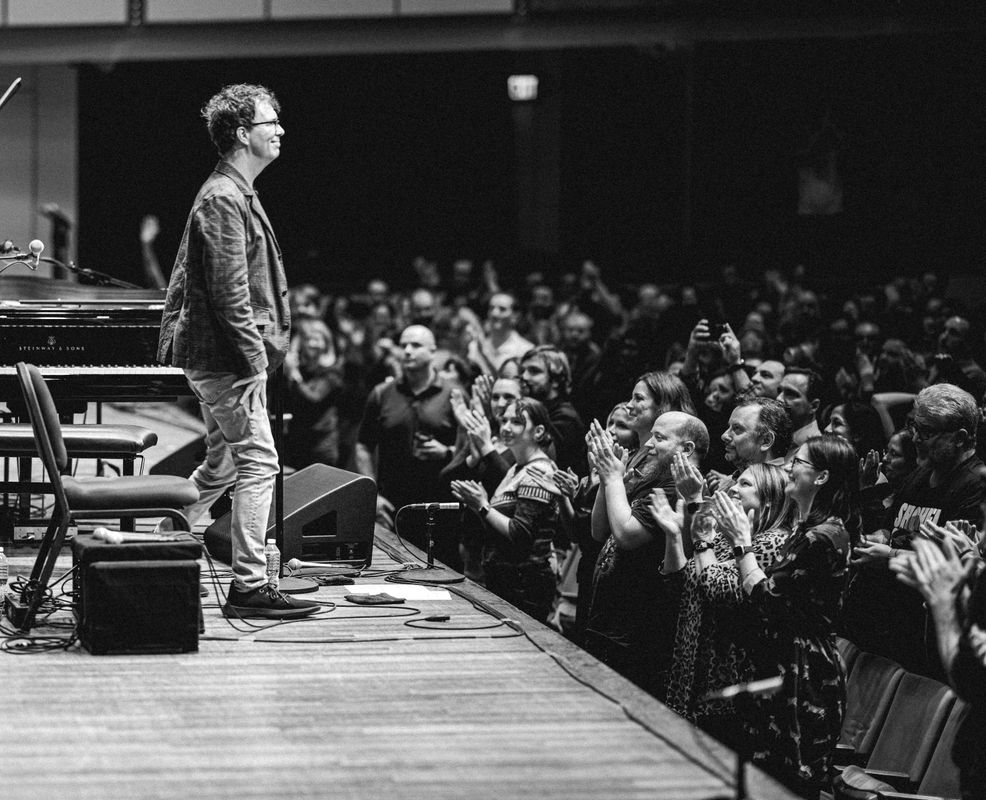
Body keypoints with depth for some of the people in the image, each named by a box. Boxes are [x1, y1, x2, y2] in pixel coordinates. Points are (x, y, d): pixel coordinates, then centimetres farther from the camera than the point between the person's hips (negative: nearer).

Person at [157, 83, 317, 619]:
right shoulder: (224, 199, -16)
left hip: (210, 354, 11)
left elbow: (182, 281, 23)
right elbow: (229, 293, -22)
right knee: (258, 464, -10)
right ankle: (249, 588, -9)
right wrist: (255, 359, -22)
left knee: (221, 465, 17)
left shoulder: (234, 192, 18)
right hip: (227, 358, -11)